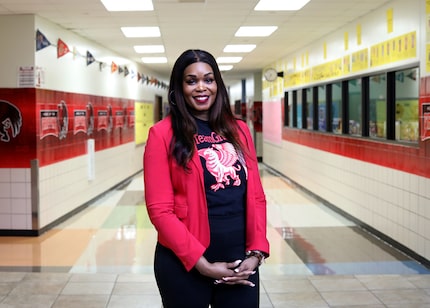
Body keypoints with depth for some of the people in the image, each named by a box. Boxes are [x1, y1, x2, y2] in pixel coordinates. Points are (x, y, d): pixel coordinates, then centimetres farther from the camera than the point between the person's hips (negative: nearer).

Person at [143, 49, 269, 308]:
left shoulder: (239, 130, 6)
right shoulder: (163, 134, -7)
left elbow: (256, 196, 7)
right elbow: (160, 210, -11)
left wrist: (256, 252, -4)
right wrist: (202, 264, -14)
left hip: (241, 263, 4)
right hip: (185, 266, -3)